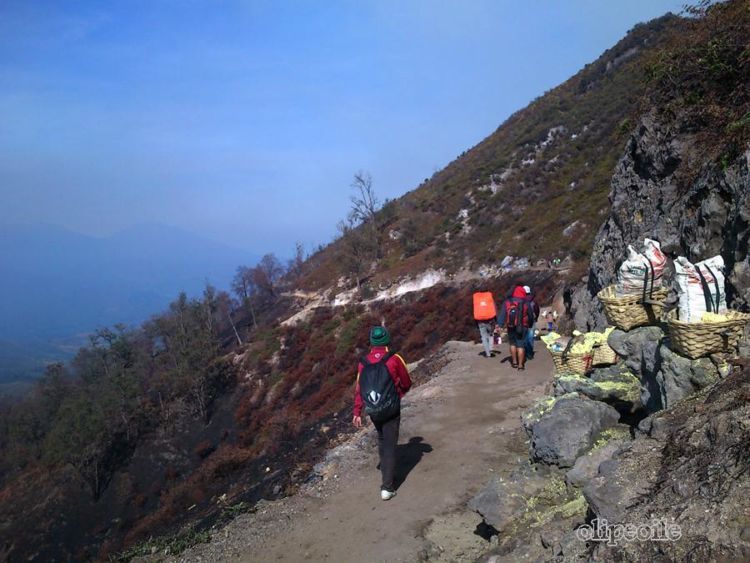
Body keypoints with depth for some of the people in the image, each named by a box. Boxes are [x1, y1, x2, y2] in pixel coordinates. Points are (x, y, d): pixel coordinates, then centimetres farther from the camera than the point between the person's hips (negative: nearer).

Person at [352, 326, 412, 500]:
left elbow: (359, 388, -2)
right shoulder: (395, 359, -13)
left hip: (373, 411, 4)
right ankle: (387, 487, -1)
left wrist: (357, 413, 4)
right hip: (391, 410, -4)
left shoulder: (363, 362, -5)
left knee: (382, 441, 25)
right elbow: (406, 384, -3)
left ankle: (387, 473, 39)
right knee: (390, 446, 2)